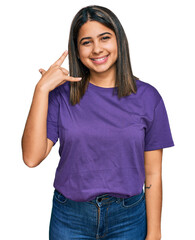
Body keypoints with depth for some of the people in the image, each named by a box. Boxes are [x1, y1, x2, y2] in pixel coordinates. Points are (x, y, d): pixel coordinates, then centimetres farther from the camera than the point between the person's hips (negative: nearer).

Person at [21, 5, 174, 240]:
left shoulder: (147, 97, -6)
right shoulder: (62, 94, -6)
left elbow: (152, 173, -4)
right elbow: (32, 157, -17)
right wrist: (42, 89, -19)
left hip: (128, 219, 0)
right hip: (70, 217, 1)